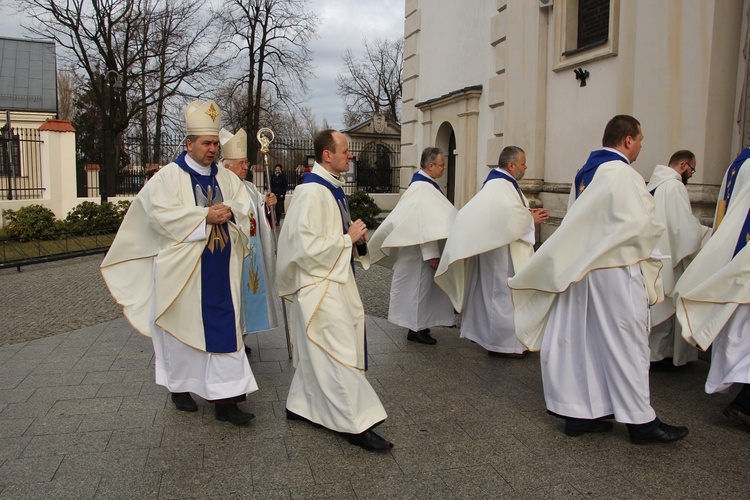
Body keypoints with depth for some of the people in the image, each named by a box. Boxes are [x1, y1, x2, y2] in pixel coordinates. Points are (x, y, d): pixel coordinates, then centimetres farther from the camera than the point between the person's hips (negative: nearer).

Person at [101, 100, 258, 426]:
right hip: (182, 268, -3)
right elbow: (161, 214, -15)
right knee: (182, 326, 8)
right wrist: (205, 216, -18)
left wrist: (229, 212, -16)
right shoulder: (169, 176, -3)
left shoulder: (226, 178, 12)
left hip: (220, 269, 4)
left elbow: (245, 209, 7)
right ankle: (179, 386, 28)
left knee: (224, 329, 0)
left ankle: (225, 398, 3)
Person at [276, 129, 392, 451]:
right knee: (340, 353, -4)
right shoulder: (312, 192, -20)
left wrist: (357, 237, 3)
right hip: (319, 284, -10)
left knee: (317, 351, 19)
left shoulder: (333, 188, 11)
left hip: (335, 280, 10)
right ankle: (356, 424, 4)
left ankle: (300, 405, 33)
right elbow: (306, 245, -26)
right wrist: (348, 238, -18)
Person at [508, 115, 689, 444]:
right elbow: (641, 225, -18)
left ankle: (579, 414, 17)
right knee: (627, 343, 0)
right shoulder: (621, 173, -15)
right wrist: (662, 232, 2)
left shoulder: (586, 172, 13)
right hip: (616, 270, -9)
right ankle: (640, 420, 11)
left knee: (584, 341, 11)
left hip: (585, 267, 9)